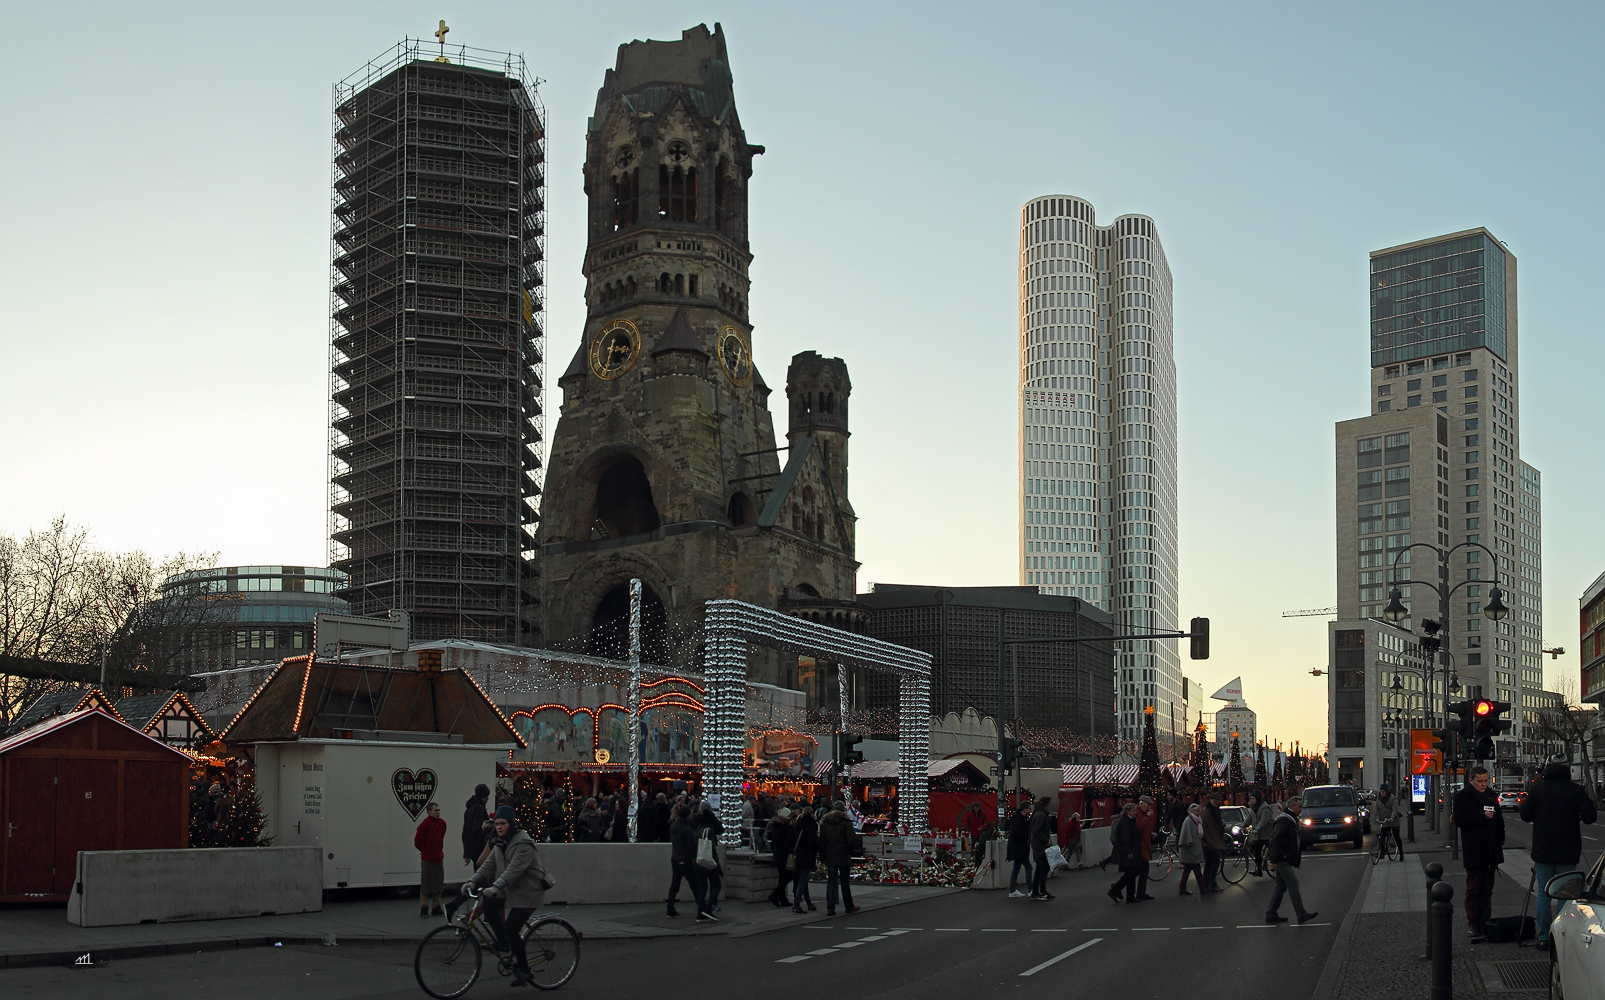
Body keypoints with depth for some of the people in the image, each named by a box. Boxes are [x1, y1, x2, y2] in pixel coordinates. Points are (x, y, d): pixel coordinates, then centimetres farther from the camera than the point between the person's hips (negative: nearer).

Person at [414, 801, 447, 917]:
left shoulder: (442, 823, 7)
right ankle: (424, 908, 5)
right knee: (426, 885, -1)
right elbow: (417, 841, -9)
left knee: (438, 884, 9)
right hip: (427, 859, -6)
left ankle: (436, 908, 17)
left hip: (439, 858, 6)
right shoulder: (425, 824, -14)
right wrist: (425, 851, 5)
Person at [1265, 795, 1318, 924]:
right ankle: (1301, 915, -9)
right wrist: (1274, 861, -24)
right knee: (1293, 884, -10)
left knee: (1281, 886, 11)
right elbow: (1275, 841, -22)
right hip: (1281, 859, -11)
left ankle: (1271, 914, 15)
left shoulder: (1292, 820, 17)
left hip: (1285, 859, 11)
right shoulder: (1283, 821, -17)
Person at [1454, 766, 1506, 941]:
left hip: (1491, 851, 5)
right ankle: (1473, 925, 0)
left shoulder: (1491, 796, 14)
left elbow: (1499, 819, 22)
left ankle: (1485, 923, 14)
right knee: (1473, 889, -3)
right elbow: (1459, 820, -13)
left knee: (1487, 889, 9)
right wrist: (1482, 816, -20)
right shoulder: (1462, 797, -3)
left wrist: (1500, 840, 12)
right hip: (1474, 851, -5)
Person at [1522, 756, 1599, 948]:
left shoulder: (1538, 788, -2)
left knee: (1543, 893, 6)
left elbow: (1525, 815, 0)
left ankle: (1543, 937, 4)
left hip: (1542, 851, 1)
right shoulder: (1576, 790, -6)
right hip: (1567, 853, -1)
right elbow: (1590, 817, -11)